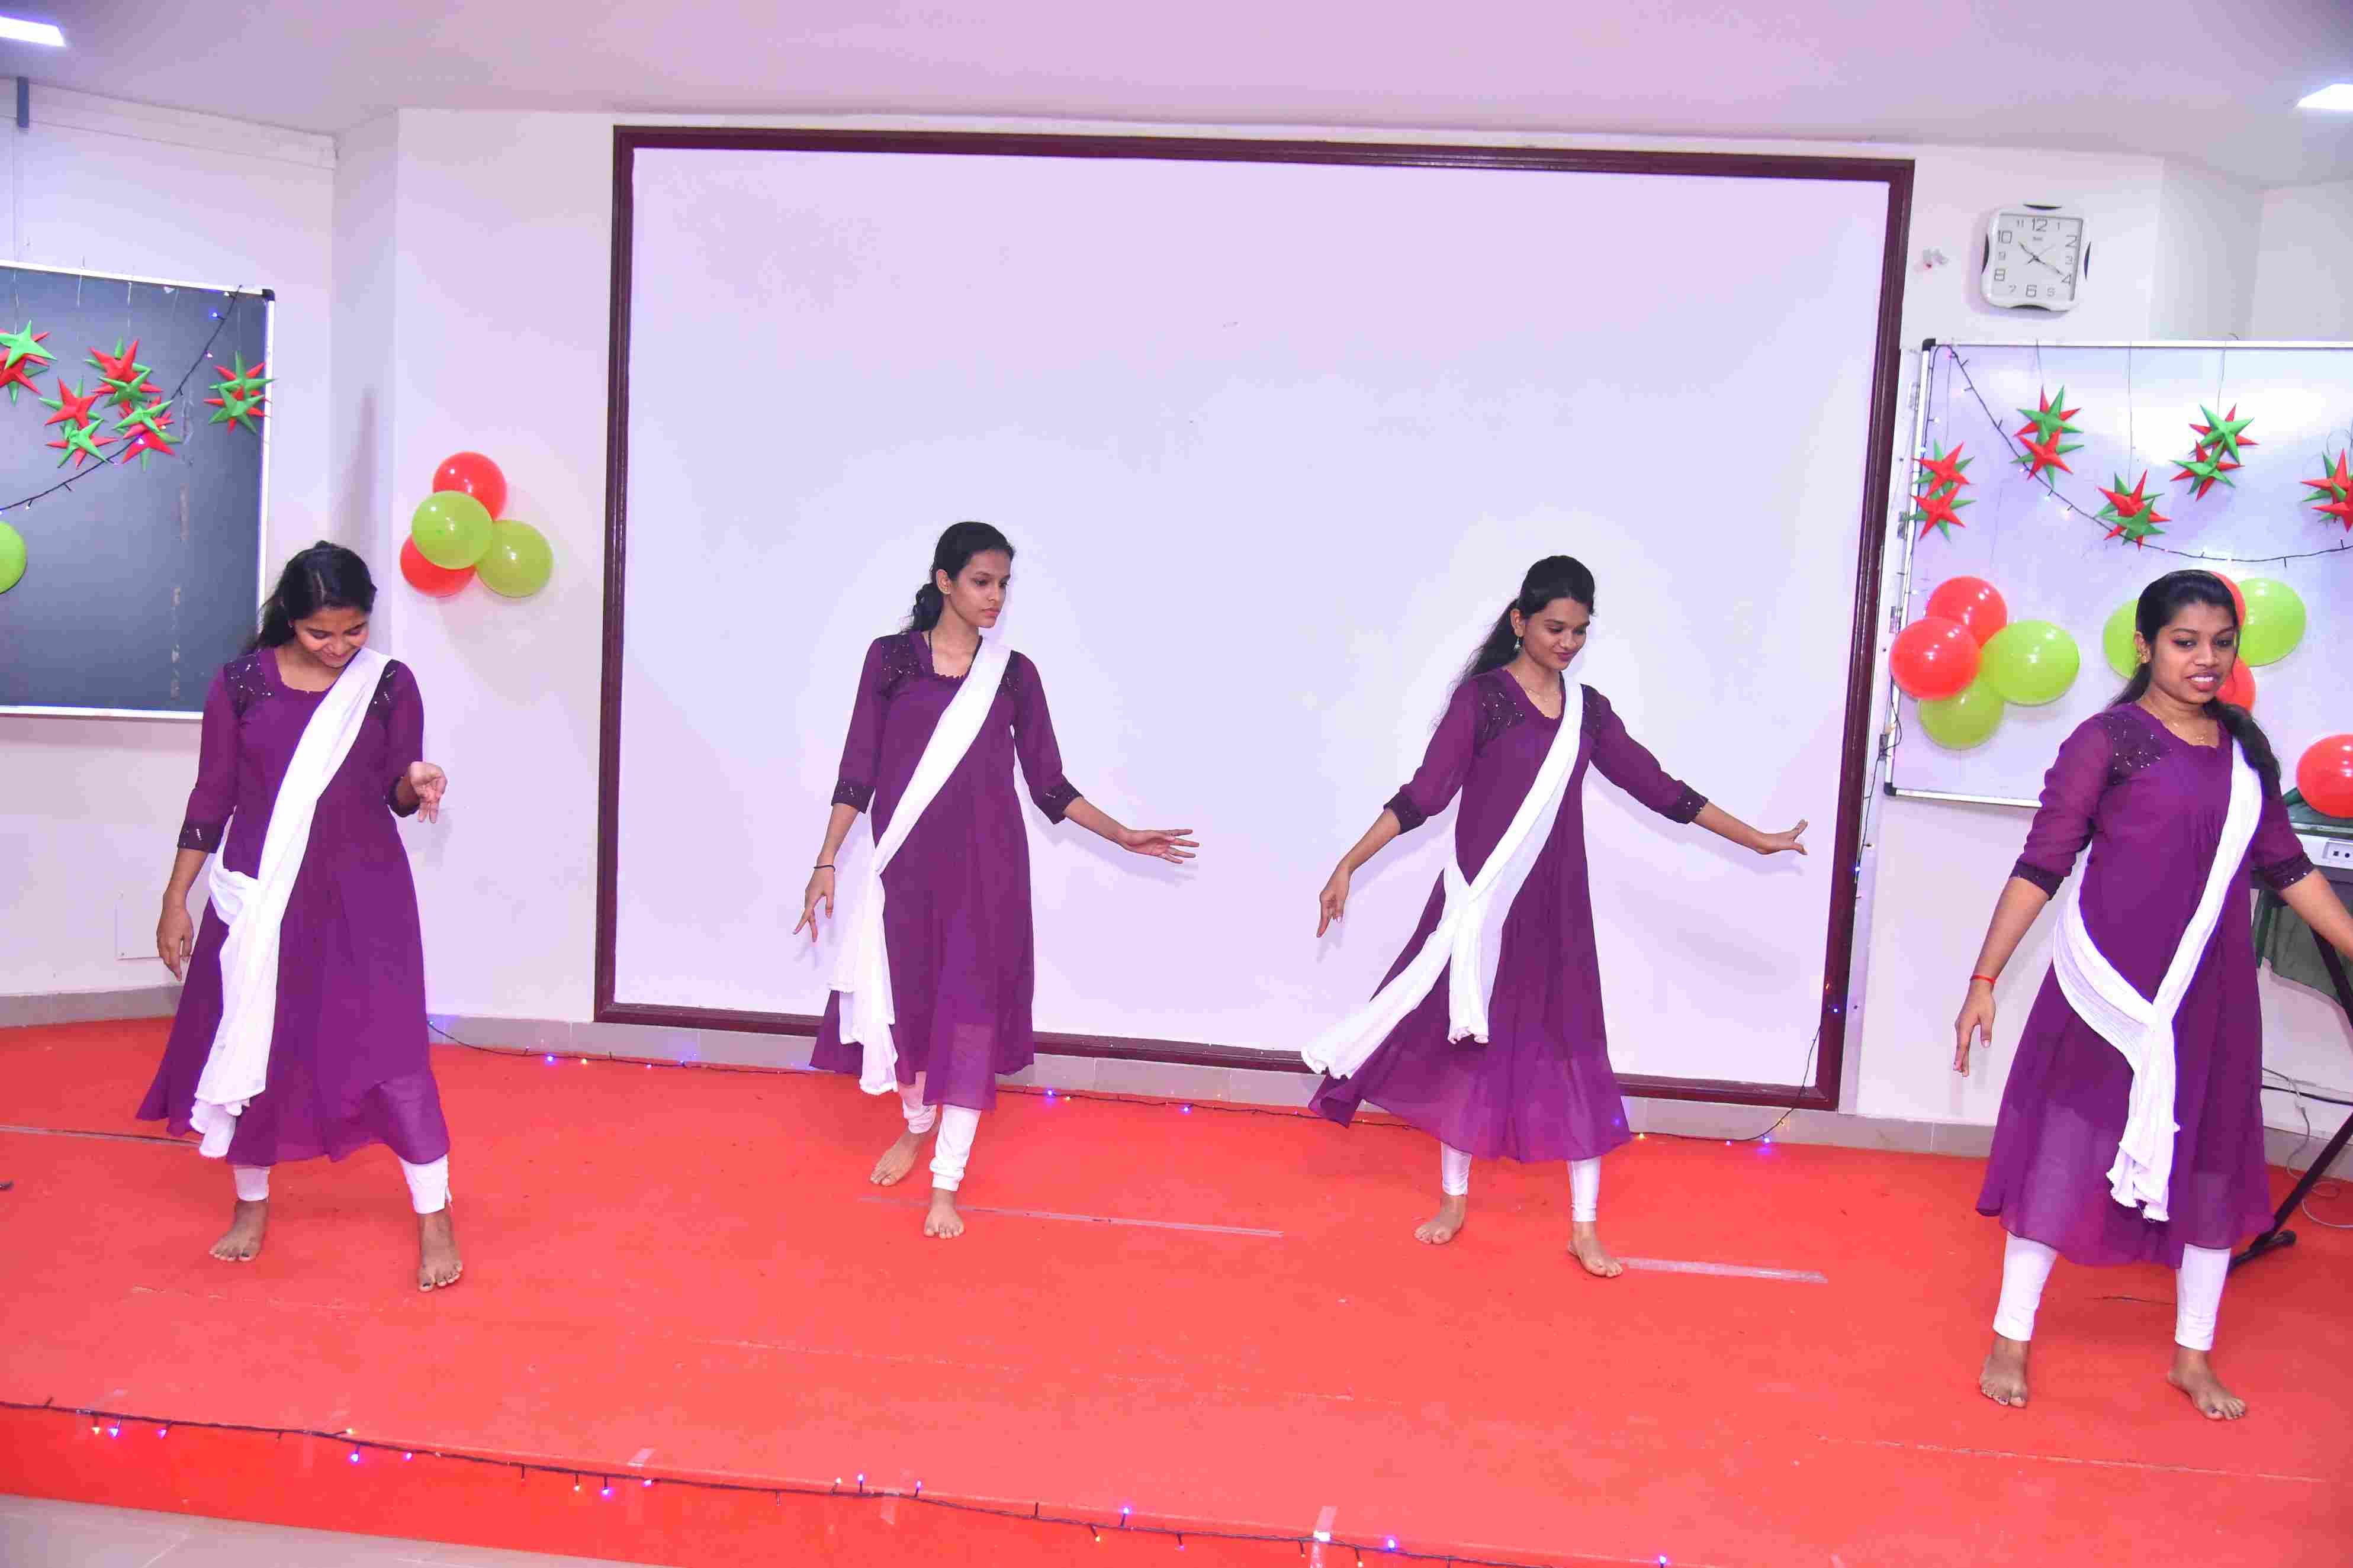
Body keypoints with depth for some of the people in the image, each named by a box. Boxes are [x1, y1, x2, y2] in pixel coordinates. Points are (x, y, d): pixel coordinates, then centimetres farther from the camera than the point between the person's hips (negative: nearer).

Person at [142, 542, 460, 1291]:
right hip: (260, 892, 1)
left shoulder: (389, 684, -3)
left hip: (362, 892, -1)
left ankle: (434, 1215, 7)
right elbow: (213, 797, 3)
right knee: (249, 1042, 10)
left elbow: (393, 794, 5)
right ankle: (252, 1202, 32)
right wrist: (176, 900, 5)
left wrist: (415, 784, -19)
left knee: (388, 1047, -5)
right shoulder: (241, 683, -3)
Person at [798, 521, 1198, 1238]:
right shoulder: (890, 658, 1)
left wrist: (1123, 835, -1)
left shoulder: (1014, 673, 4)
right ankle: (915, 1127, 38)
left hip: (986, 865, 0)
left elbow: (1049, 785, 6)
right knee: (905, 999, 9)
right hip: (906, 863, 0)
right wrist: (826, 863, -2)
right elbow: (858, 772, 2)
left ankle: (946, 1184, 8)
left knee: (972, 1012, -2)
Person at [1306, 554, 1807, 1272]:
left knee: (1575, 1054, 5)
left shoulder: (1588, 709, 6)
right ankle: (1454, 1200, 27)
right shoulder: (1482, 696, -7)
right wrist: (1349, 866, -19)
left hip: (1555, 908, 4)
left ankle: (1584, 1227, 15)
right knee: (1469, 1046, 8)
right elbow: (1423, 795, -11)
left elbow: (1660, 789, 11)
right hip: (1484, 902, -4)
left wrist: (1760, 840, 13)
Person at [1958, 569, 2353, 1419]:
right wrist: (1984, 980, -14)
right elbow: (2041, 865, -10)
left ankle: (2193, 1356, 30)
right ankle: (2011, 1340, 17)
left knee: (2212, 1164, 13)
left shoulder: (2246, 749, 8)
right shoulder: (2107, 739, -8)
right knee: (2067, 1153, 1)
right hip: (2111, 989, -5)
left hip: (2212, 997, 6)